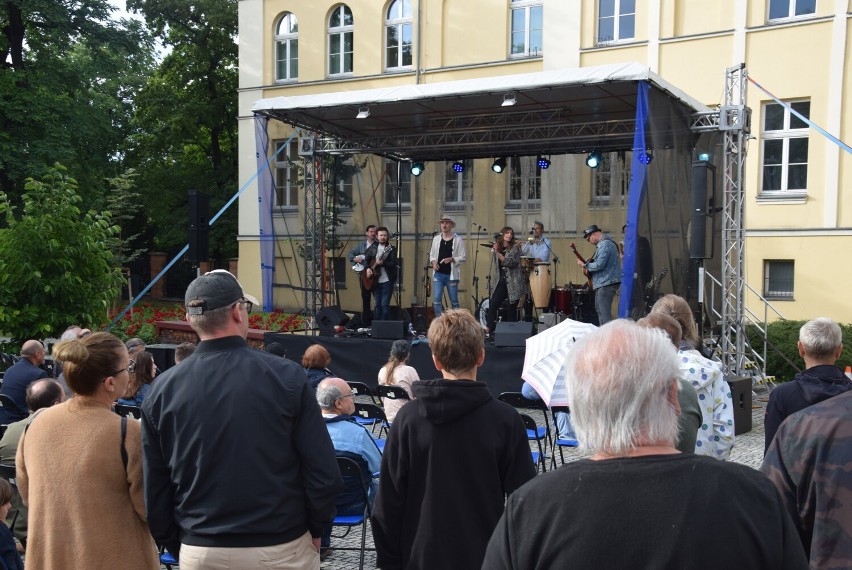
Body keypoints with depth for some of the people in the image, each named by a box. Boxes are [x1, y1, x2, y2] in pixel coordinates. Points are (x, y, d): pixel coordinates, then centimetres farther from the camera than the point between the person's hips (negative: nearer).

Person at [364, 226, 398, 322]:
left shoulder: (391, 249, -5)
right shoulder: (373, 247, 8)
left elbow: (393, 264, -13)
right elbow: (366, 258, 17)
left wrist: (382, 263, -28)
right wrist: (367, 268, 0)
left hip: (387, 281, -4)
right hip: (375, 281, 4)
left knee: (385, 305, -6)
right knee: (377, 305, 10)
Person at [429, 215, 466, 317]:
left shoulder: (458, 239, -1)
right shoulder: (436, 239, 10)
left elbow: (463, 257, -3)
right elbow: (431, 254, 16)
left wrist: (452, 259, -18)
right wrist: (433, 262, -5)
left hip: (451, 275, -3)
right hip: (438, 274, 3)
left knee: (454, 301, 5)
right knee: (436, 300, -5)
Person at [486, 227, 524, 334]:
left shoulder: (515, 247, -4)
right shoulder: (498, 247, 9)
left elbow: (510, 262, -18)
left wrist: (497, 253, -23)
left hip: (513, 283, -4)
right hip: (501, 281, 4)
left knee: (512, 308, 1)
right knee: (492, 305, -5)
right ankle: (490, 329, -1)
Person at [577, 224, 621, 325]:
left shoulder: (605, 244, -17)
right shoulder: (602, 243, 16)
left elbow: (599, 265, -24)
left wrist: (584, 265, -11)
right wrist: (590, 261, 11)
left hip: (606, 283, -11)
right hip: (602, 283, 11)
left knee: (604, 313, -14)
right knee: (599, 309, 19)